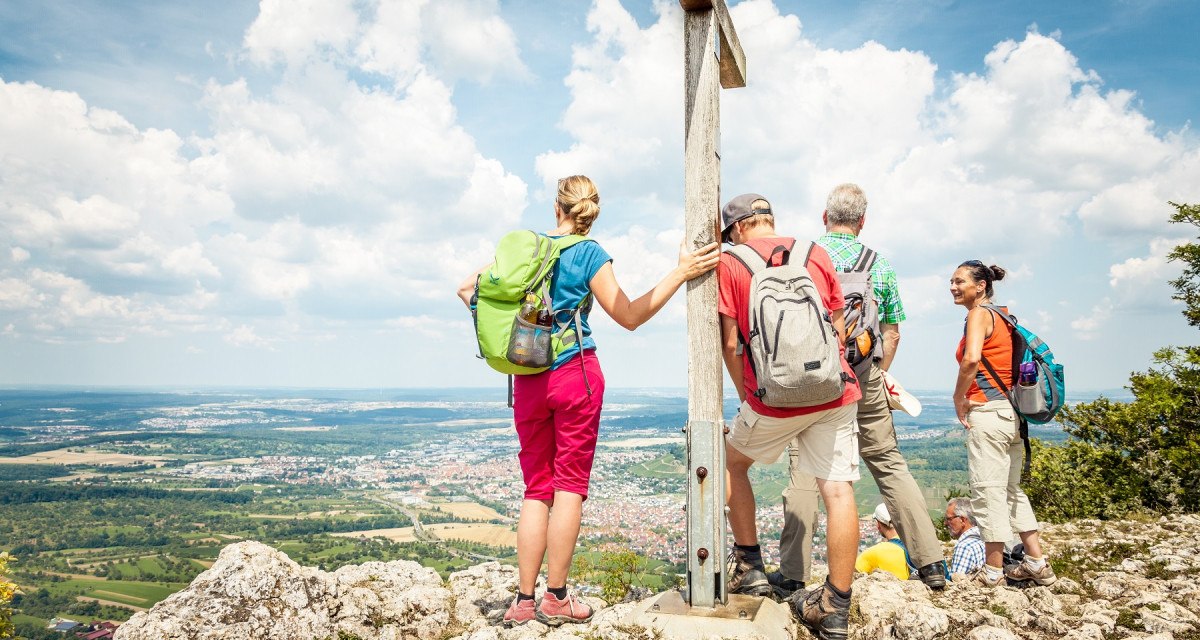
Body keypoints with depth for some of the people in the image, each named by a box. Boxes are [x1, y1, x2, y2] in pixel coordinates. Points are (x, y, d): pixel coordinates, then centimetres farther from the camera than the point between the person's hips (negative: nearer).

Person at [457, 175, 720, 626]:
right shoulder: (590, 254, -3)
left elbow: (467, 288, 11)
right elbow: (629, 317, -2)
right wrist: (681, 273, -3)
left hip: (527, 380, 4)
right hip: (576, 373, -4)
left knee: (536, 487, 10)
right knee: (570, 483, 3)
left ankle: (524, 600, 10)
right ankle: (556, 597, 6)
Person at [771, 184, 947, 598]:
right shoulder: (880, 266, 7)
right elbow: (892, 334, 8)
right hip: (865, 377, 2)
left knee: (804, 469, 1)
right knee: (890, 464, 11)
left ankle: (792, 573, 4)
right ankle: (931, 563, 16)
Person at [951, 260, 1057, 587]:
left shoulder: (978, 313, -8)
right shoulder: (1000, 317, 18)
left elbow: (971, 359, -24)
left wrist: (959, 398, -13)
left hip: (987, 411, -9)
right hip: (1012, 414, 9)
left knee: (988, 491, -3)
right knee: (1012, 490, 16)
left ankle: (993, 570, 3)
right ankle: (1037, 564, 20)